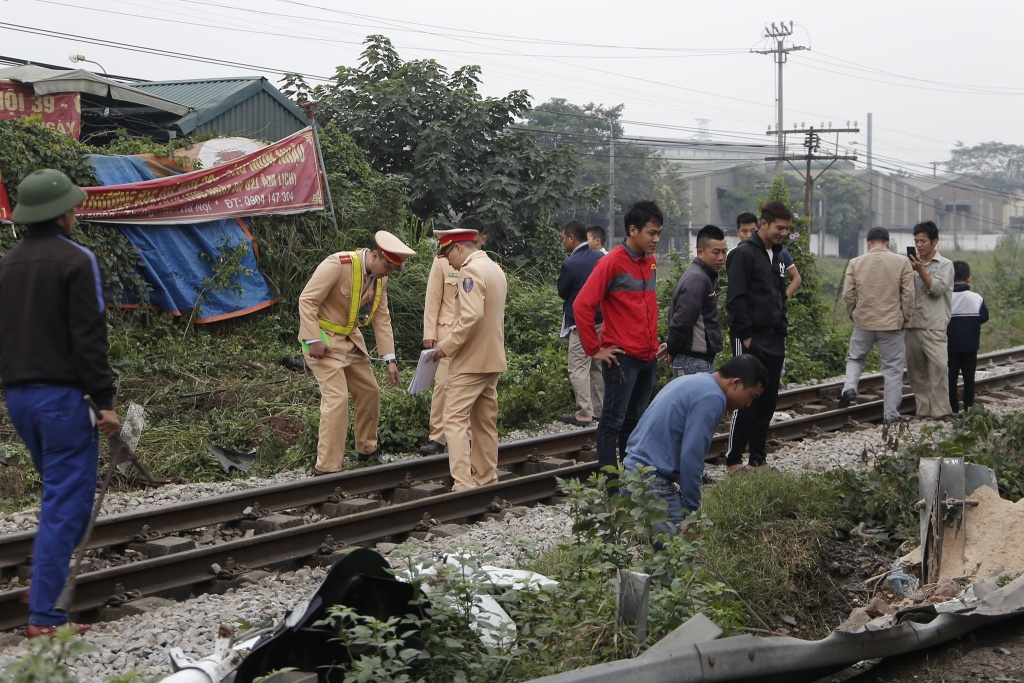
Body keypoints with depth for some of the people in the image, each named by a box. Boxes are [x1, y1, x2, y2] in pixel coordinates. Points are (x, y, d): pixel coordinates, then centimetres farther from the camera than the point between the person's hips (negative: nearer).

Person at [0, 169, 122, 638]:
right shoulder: (76, 261, -10)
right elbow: (89, 338, -15)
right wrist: (104, 400, -13)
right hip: (61, 395, -7)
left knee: (60, 493, 23)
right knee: (66, 504, -4)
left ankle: (46, 585, 22)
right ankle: (43, 614, -6)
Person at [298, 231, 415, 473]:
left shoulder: (380, 278, 1)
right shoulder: (337, 265, -24)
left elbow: (382, 319, 5)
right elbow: (307, 300, -23)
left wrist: (390, 360, -1)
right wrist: (314, 340, -25)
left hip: (351, 339, 8)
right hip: (324, 339, -8)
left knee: (370, 392, 14)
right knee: (337, 398, -15)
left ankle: (367, 450, 34)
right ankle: (327, 468, -9)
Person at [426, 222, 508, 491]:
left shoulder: (470, 271, -15)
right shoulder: (495, 269, 15)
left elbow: (471, 316, -27)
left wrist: (448, 346, -19)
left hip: (471, 360, -10)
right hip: (493, 359, 10)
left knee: (455, 419, -8)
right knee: (485, 422, 14)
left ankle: (463, 484, -14)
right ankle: (486, 479, 19)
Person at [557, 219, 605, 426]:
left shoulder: (570, 264, -16)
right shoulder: (601, 258, 3)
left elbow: (562, 292, -5)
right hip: (601, 321, 7)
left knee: (579, 369, -2)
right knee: (598, 367, 15)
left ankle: (585, 413, -4)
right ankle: (598, 410, 21)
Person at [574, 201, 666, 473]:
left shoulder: (650, 262, 12)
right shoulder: (612, 262, -11)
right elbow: (582, 305, -14)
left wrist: (654, 341, 16)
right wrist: (594, 349, -12)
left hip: (648, 357, 7)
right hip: (622, 358, -7)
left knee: (635, 421, 14)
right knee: (613, 422, -1)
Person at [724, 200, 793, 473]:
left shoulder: (776, 255, 16)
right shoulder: (744, 253, -10)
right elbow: (736, 299, -16)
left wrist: (783, 325, 13)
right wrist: (746, 335, -18)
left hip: (774, 339, 8)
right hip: (750, 340, -8)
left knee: (767, 401, 9)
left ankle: (758, 458, 16)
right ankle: (733, 460, 0)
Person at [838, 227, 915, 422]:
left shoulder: (856, 263, 0)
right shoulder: (902, 262, -4)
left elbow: (848, 294, 0)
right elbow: (908, 294, -5)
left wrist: (853, 315, 16)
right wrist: (905, 317, 7)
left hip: (863, 321, 2)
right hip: (892, 323, -1)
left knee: (855, 358, 22)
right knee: (893, 368, 6)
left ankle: (849, 387, -3)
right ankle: (891, 413, 7)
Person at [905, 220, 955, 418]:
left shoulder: (945, 265, 3)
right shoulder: (913, 264, 16)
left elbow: (937, 289, -10)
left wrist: (921, 270, -16)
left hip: (934, 325, -5)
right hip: (913, 324, 5)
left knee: (938, 366, -14)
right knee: (916, 368, 5)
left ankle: (940, 410, -12)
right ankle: (923, 409, 11)